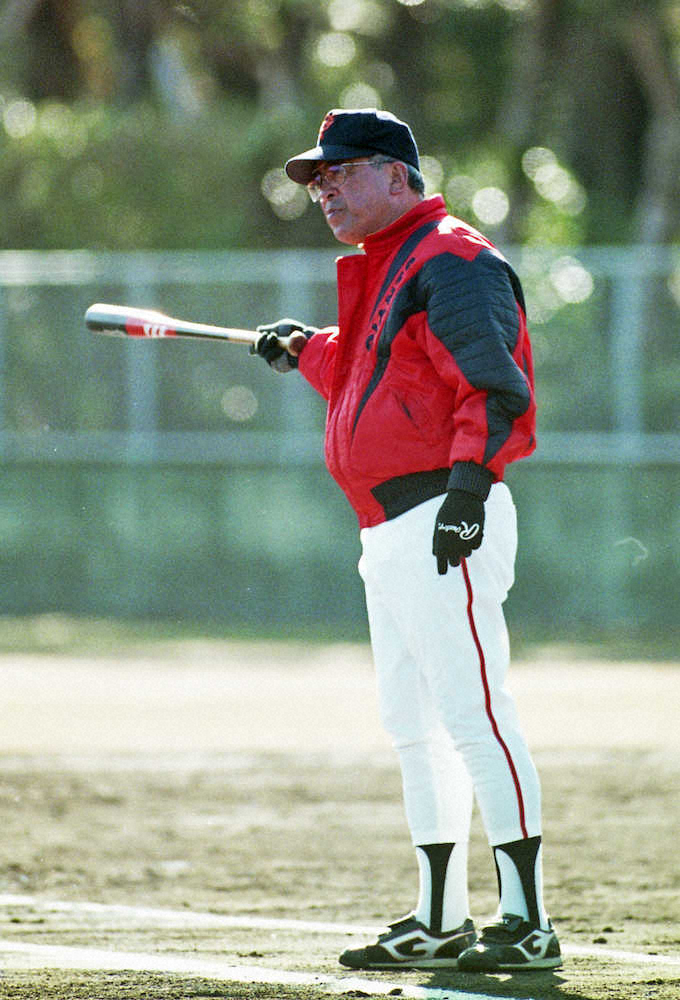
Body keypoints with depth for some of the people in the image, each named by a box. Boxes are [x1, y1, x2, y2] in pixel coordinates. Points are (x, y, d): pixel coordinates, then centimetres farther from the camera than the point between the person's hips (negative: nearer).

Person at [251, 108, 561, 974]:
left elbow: (497, 384, -20)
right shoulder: (381, 269, 21)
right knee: (414, 727, 13)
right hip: (389, 535, 11)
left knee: (474, 713, -13)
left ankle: (526, 922, -14)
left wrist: (469, 482, -30)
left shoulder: (450, 261, -10)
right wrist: (309, 353, 32)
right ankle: (438, 923, 19)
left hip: (443, 522, -11)